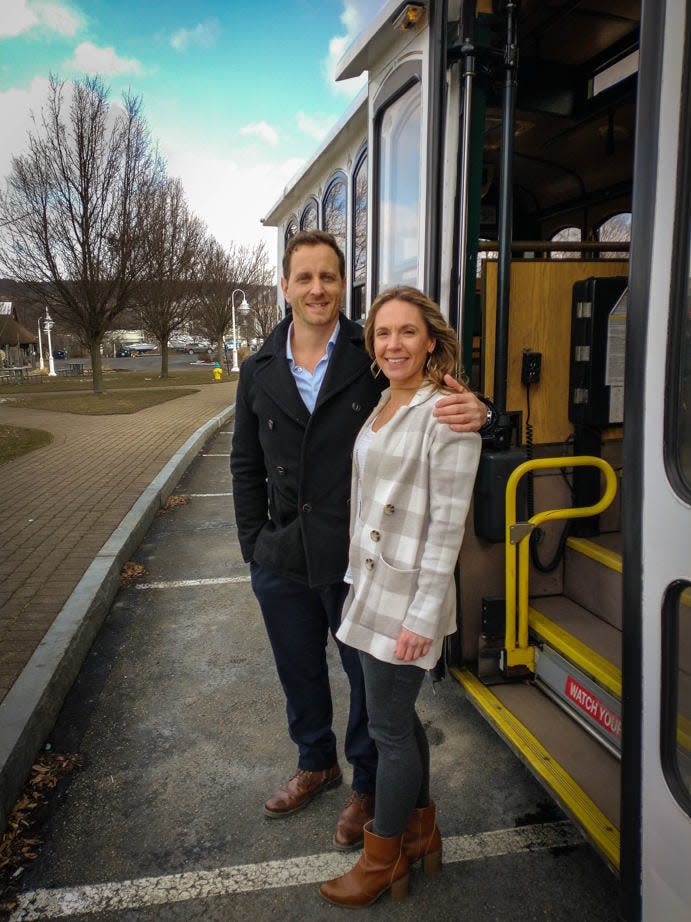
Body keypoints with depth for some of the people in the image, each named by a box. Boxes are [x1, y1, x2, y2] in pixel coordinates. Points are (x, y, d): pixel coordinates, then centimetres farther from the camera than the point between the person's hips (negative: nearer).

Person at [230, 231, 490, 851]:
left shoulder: (373, 357, -8)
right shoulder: (259, 372, 4)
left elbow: (440, 397, -5)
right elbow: (246, 466, 10)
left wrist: (476, 412, -29)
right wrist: (255, 545, 4)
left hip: (357, 559, -4)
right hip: (283, 562, 4)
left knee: (369, 677, 15)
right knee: (299, 674, 23)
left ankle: (368, 785, 42)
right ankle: (316, 764, 51)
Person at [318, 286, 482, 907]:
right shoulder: (383, 405, 10)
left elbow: (447, 524, -18)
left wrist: (422, 616, -18)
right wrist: (359, 577, 17)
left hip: (408, 596, -8)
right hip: (370, 586, 8)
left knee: (390, 727, 7)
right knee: (399, 716, 20)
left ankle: (383, 862, 29)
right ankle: (421, 834, 41)